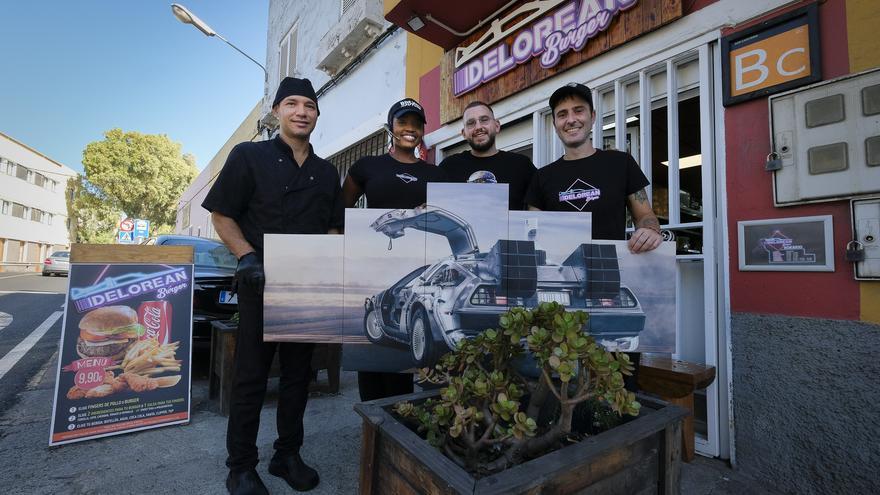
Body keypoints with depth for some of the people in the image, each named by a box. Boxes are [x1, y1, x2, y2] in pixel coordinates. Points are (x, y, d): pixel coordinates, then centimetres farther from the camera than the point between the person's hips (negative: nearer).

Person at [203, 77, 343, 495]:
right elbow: (221, 215, -2)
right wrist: (248, 257, -16)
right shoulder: (249, 156, 1)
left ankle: (288, 455, 29)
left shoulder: (326, 172, 12)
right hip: (261, 284, -4)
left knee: (298, 373, 12)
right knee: (251, 376, 4)